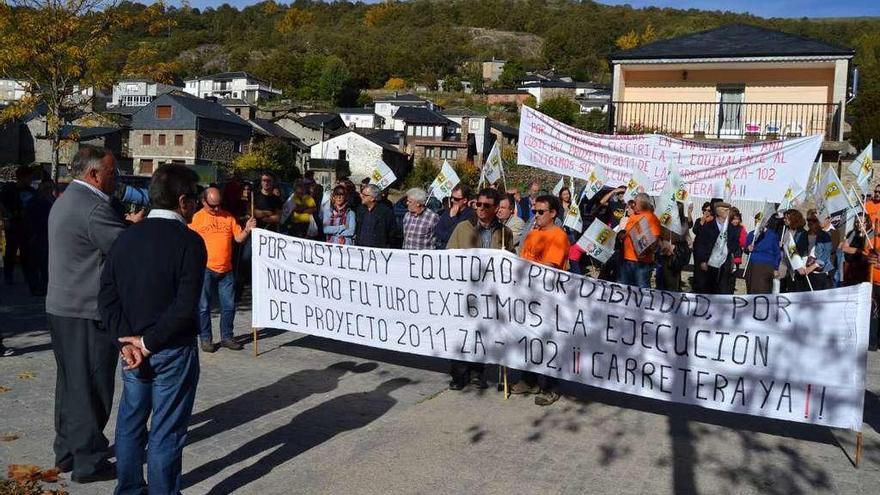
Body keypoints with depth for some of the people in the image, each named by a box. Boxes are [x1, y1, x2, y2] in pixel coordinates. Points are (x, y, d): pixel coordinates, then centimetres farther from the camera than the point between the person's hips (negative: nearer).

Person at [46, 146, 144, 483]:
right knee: (91, 388, 0)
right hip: (87, 313, -10)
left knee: (71, 384, 18)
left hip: (62, 307, 10)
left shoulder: (65, 201, 14)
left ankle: (67, 451, 29)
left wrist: (128, 225, 5)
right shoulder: (94, 207, -20)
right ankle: (89, 461, 10)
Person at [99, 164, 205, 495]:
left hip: (134, 347, 6)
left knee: (130, 422, 19)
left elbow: (108, 296, -1)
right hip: (173, 350, -6)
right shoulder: (189, 241, -15)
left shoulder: (127, 237, 3)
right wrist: (148, 342, -13)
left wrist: (128, 339, -7)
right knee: (166, 432, 6)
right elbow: (185, 307, -22)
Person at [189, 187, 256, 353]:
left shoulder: (228, 216, 8)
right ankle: (205, 338, 15)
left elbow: (239, 238, 8)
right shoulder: (197, 217, -2)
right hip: (205, 269, -3)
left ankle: (227, 337, 20)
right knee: (204, 306, 4)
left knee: (229, 306, 8)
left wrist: (247, 230, -11)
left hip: (226, 270, 3)